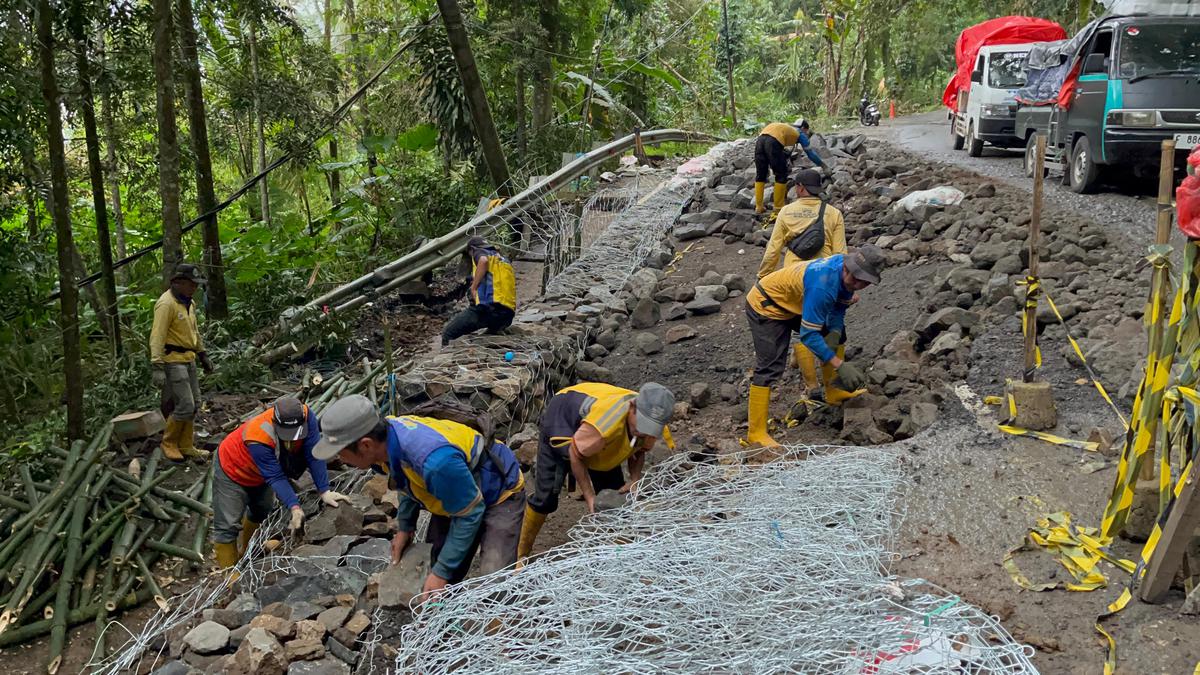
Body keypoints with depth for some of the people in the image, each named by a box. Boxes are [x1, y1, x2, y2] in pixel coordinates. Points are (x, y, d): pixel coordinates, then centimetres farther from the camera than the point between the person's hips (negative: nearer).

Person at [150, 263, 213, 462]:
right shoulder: (166, 303, -18)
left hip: (188, 360, 9)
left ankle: (186, 447, 19)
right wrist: (157, 367, -28)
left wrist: (203, 355, 26)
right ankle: (168, 443, 9)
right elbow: (157, 336, -23)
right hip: (172, 361, -9)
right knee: (185, 406, -10)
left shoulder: (189, 303, 11)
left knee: (193, 404, 10)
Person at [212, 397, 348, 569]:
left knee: (261, 514, 24)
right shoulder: (258, 438, -44)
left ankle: (245, 555, 46)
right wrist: (294, 508, -46)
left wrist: (324, 492, -32)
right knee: (228, 527, -9)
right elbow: (275, 477, -38)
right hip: (233, 471, -6)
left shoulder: (306, 416, -34)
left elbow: (313, 457, -29)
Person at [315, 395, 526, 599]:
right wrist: (404, 526, 6)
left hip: (499, 492, -7)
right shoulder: (387, 432, -18)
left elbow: (469, 514, -27)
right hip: (456, 491, 8)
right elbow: (410, 481, 6)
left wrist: (442, 572, -20)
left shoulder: (435, 460, -43)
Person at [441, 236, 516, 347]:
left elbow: (483, 260, -12)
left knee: (447, 333, -1)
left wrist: (473, 287, -7)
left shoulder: (479, 252, 13)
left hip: (487, 306, -7)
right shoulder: (505, 260, 31)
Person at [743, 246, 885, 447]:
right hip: (765, 306, -9)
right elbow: (808, 334, -34)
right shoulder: (823, 284, -38)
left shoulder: (846, 274, -11)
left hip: (793, 303, 9)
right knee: (770, 367, -18)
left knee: (837, 335, 12)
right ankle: (756, 433, -14)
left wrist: (834, 333, -16)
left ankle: (832, 392, 23)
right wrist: (839, 365, -33)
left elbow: (838, 310, 3)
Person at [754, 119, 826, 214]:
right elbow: (810, 152, 24)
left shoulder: (787, 128, 39)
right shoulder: (800, 133, 22)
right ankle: (778, 208, 9)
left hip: (760, 139, 6)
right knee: (781, 175, 8)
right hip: (773, 142, -6)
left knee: (760, 175, 16)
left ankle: (758, 207, 16)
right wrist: (822, 164, 37)